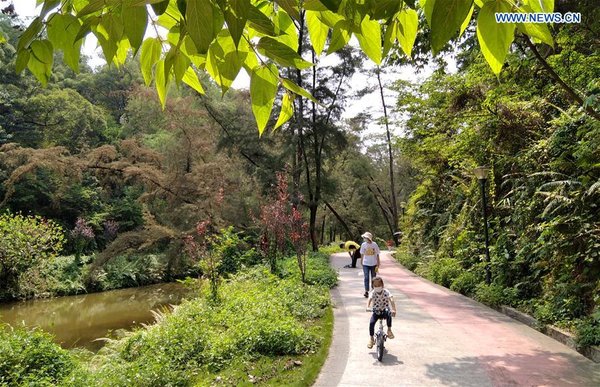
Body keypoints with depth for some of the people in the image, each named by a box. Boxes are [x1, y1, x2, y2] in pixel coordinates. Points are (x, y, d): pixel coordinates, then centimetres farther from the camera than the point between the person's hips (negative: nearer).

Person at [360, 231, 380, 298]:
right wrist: (362, 263, 11)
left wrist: (378, 265, -4)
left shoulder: (374, 245, -7)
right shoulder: (363, 245, -3)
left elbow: (377, 255, -2)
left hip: (373, 264, 0)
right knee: (366, 277, -9)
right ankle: (366, 291, -9)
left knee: (373, 278, 10)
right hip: (365, 264, 0)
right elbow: (362, 254, 7)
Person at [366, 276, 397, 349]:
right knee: (371, 323, -19)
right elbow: (369, 299, -28)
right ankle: (371, 338, 2)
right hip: (376, 311, 1)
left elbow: (391, 300, -26)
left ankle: (389, 330, -14)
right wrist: (368, 307, -49)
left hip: (384, 311, -1)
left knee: (389, 315, -35)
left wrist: (393, 310, -42)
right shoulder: (373, 293, -12)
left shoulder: (386, 292, -14)